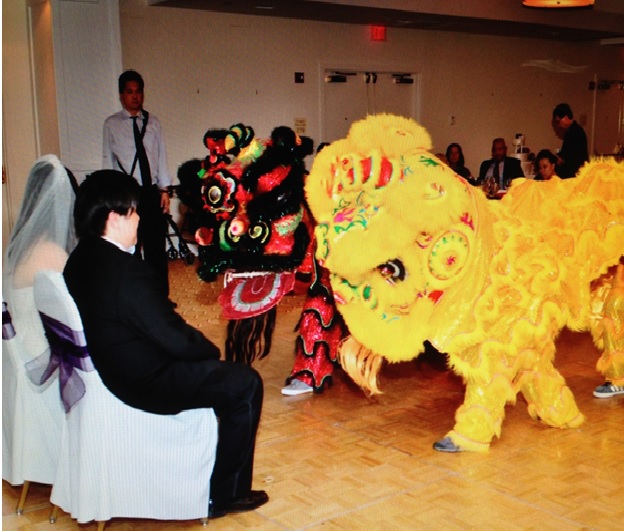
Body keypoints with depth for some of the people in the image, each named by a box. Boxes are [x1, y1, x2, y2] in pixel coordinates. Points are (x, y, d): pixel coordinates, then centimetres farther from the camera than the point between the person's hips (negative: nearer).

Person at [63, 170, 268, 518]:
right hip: (146, 383, -10)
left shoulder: (81, 259, 0)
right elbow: (176, 339, -25)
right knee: (246, 384, 1)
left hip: (109, 369, 10)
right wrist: (211, 349, -5)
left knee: (216, 369, 26)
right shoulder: (126, 272, -30)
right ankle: (226, 495, 13)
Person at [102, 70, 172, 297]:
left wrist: (164, 189, 4)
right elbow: (108, 161, 2)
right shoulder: (111, 124, 1)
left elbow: (161, 156, 9)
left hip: (152, 192, 2)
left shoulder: (153, 122, 9)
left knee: (157, 246, 7)